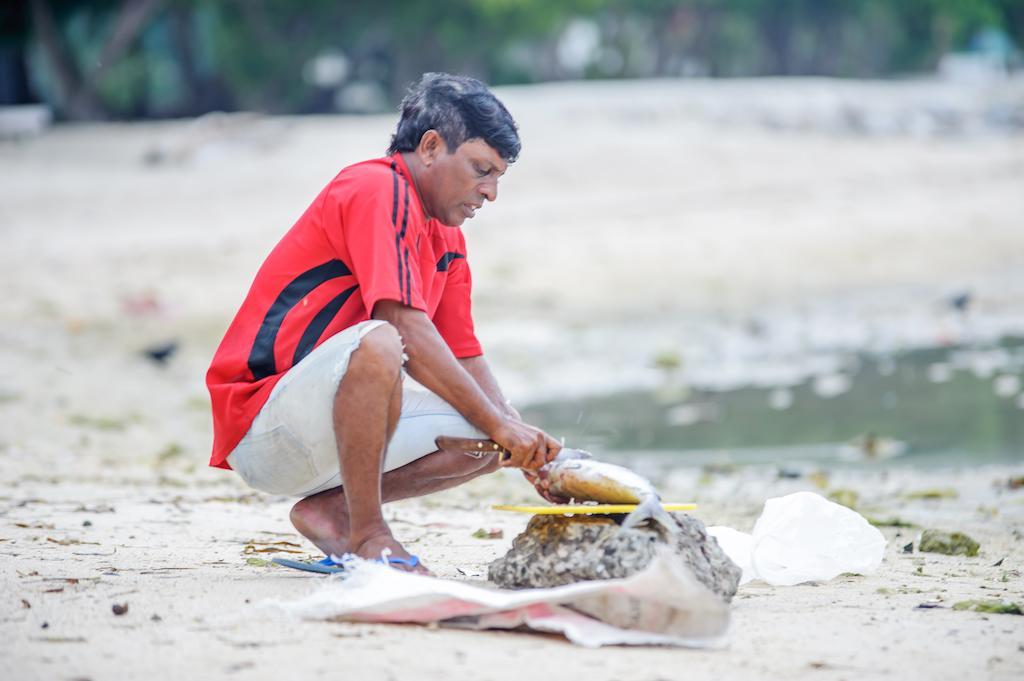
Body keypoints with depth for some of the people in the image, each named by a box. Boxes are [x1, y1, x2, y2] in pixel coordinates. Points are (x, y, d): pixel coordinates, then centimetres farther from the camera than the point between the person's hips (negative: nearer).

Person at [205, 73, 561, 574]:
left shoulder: (447, 240, 16)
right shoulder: (378, 190, -14)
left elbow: (466, 360, 14)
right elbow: (409, 332, -24)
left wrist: (528, 450, -1)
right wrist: (499, 424, -23)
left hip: (327, 427, 10)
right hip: (260, 432, -10)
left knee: (492, 444, 2)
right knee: (377, 344, -37)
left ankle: (330, 510, 1)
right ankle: (366, 533, -24)